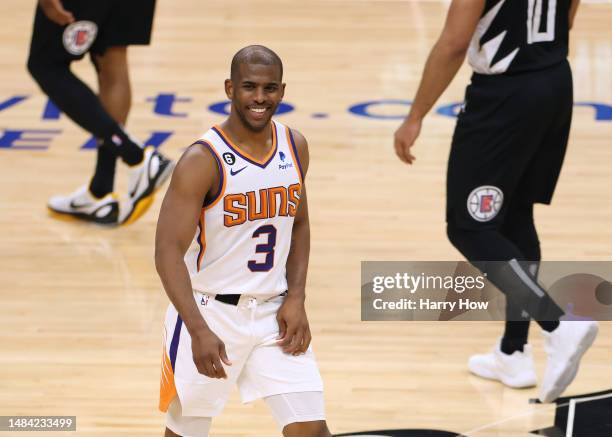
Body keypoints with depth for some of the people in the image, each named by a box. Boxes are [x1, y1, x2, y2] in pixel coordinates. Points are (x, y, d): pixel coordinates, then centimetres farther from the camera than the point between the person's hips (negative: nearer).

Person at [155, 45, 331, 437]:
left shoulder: (295, 147, 0)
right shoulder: (203, 161, -18)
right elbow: (168, 252, -21)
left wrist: (296, 299, 0)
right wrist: (200, 330, -32)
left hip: (274, 313, 4)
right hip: (211, 312, -4)